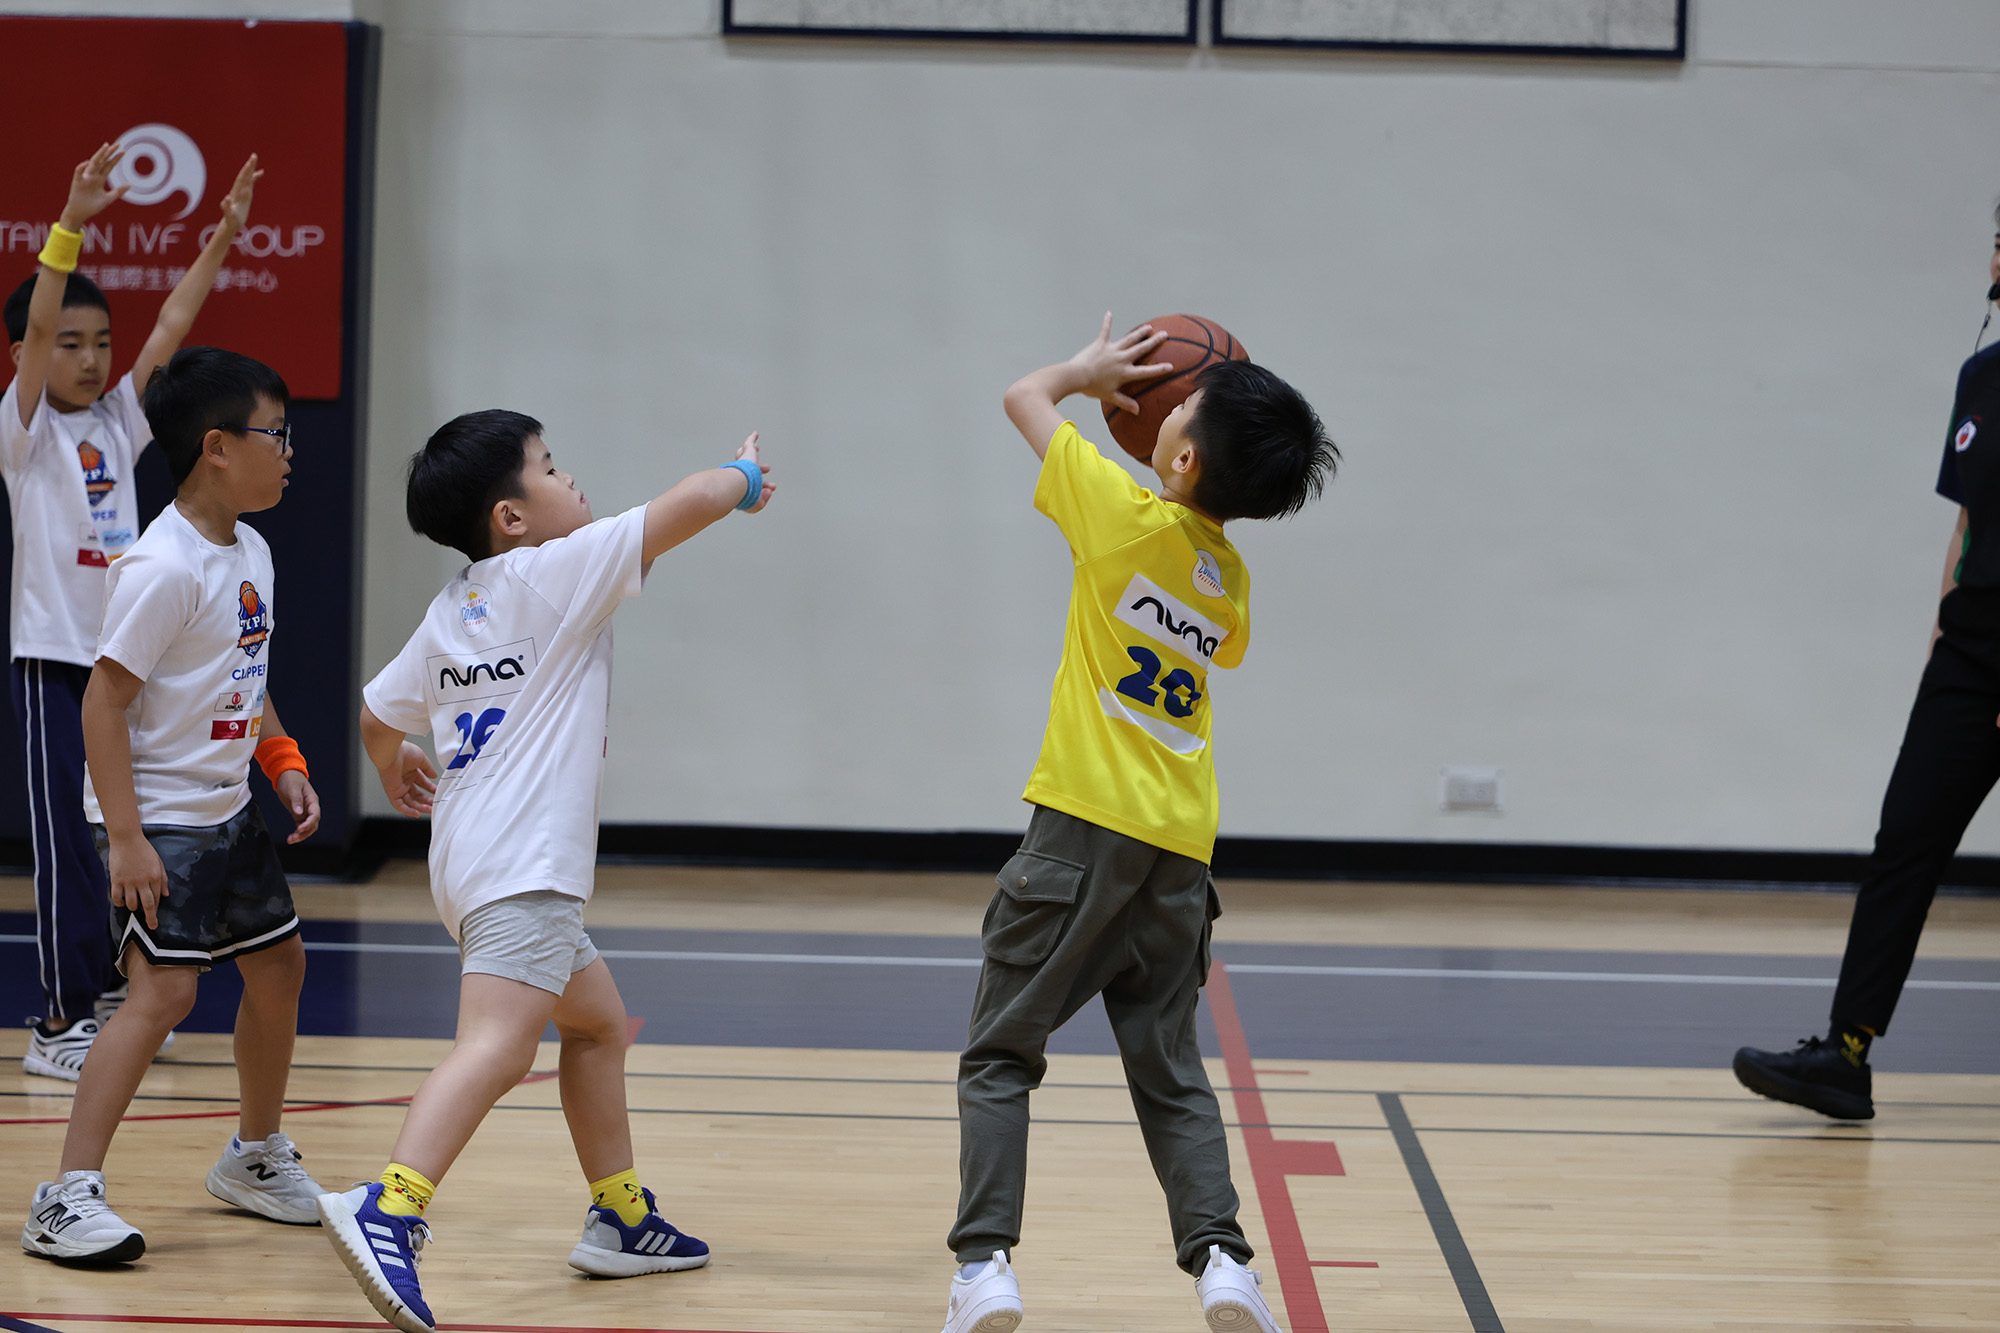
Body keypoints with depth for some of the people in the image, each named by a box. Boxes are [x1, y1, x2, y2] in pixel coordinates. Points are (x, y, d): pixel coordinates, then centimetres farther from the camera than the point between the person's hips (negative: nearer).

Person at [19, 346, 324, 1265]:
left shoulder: (250, 553, 7)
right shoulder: (164, 567, -21)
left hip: (227, 809, 9)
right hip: (157, 816, -9)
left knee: (278, 966, 17)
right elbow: (104, 701, -22)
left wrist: (284, 762, 10)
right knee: (164, 989, -17)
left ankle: (255, 1158, 36)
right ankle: (67, 1198, -15)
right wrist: (127, 838, -25)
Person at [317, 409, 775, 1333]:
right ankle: (387, 1213, -42)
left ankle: (619, 1222, 32)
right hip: (520, 866, -10)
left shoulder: (448, 614, 16)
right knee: (497, 1045, -25)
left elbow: (379, 716, 24)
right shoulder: (554, 573, -7)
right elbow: (690, 504, -8)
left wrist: (395, 772, 47)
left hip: (476, 863, 10)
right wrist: (743, 474, 14)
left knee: (598, 1021, 24)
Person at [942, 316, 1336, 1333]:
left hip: (1086, 829, -5)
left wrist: (1093, 368, 25)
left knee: (1000, 1058, 4)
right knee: (1171, 1073, 14)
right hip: (1181, 854, 5)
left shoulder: (1125, 516, -8)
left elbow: (1025, 396, 5)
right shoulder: (1229, 580, 8)